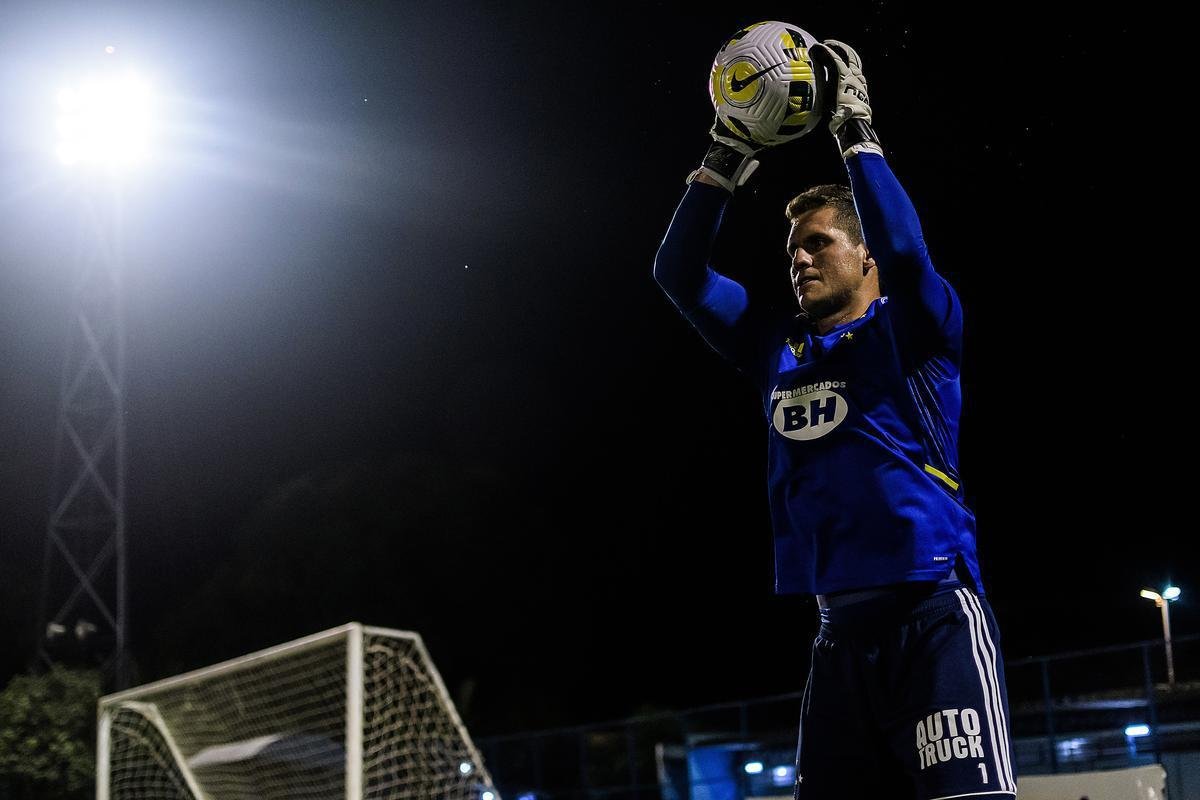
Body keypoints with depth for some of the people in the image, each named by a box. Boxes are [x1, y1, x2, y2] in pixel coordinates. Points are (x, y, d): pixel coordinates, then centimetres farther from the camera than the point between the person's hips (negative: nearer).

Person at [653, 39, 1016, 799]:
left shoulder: (910, 332, 4)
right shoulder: (779, 348, 18)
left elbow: (902, 246, -16)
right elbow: (679, 274, 16)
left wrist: (857, 131, -8)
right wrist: (725, 157, 8)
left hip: (934, 611, -6)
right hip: (843, 629, 6)